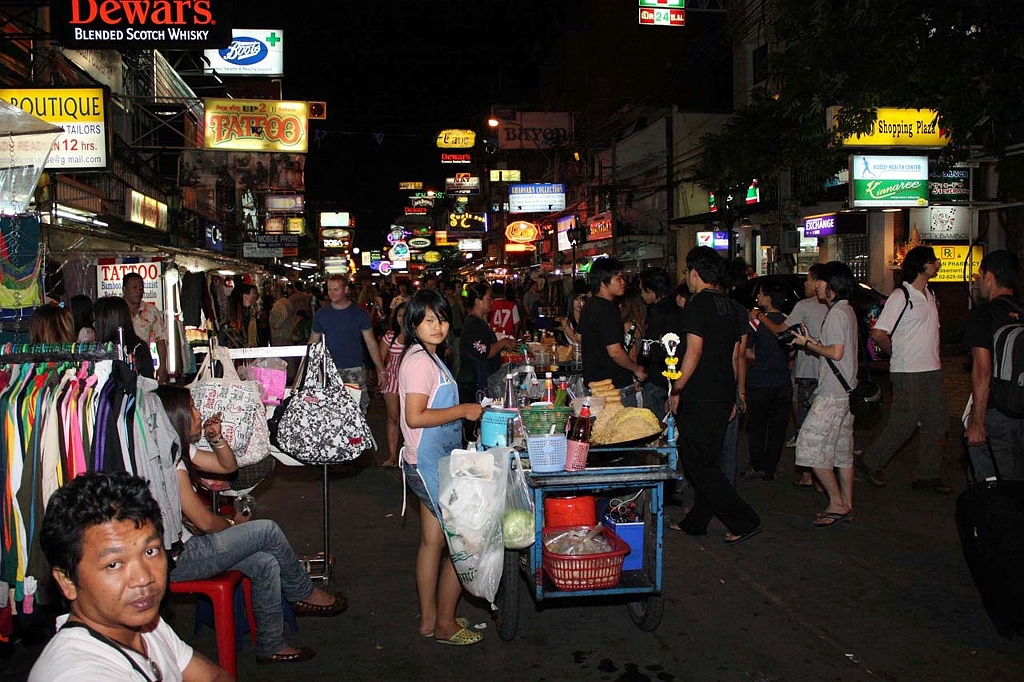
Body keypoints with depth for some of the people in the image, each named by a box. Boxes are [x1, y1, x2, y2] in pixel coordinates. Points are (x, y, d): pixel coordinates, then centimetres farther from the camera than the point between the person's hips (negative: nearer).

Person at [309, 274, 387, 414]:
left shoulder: (359, 314, 1)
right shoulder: (321, 314, 7)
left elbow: (371, 343, 3)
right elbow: (313, 342, 13)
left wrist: (381, 370, -2)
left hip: (354, 371, -2)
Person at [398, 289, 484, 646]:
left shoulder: (428, 357, 12)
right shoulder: (420, 360, -18)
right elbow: (415, 417, -24)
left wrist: (465, 410, 12)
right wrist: (462, 410, -19)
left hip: (432, 464, 10)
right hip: (429, 465, -10)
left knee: (432, 541, 16)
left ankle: (429, 619, 28)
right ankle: (445, 624, 12)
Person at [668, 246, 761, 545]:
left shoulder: (697, 304, -12)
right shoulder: (730, 307, 13)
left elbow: (694, 352, -19)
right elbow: (735, 356, 15)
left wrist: (675, 391, -12)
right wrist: (731, 397, 21)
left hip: (699, 398, -9)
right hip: (723, 396, 9)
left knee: (698, 465, -2)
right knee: (709, 461, 15)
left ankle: (744, 520, -2)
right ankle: (696, 523, 26)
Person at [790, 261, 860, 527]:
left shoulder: (836, 313, -14)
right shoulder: (846, 310, 17)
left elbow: (836, 353, -22)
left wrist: (808, 343, -10)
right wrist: (812, 342, 12)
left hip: (833, 393, -10)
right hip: (845, 393, 10)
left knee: (811, 446, -7)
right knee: (842, 450, 13)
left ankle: (837, 504, -2)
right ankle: (846, 505, 18)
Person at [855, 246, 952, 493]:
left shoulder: (930, 295, 13)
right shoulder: (901, 297, -13)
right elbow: (878, 333, -17)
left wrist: (932, 357, 12)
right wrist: (898, 353, -4)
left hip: (932, 370, 8)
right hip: (908, 373, -8)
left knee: (936, 422, 8)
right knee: (904, 423, -5)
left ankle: (928, 475, 16)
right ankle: (869, 461, 12)